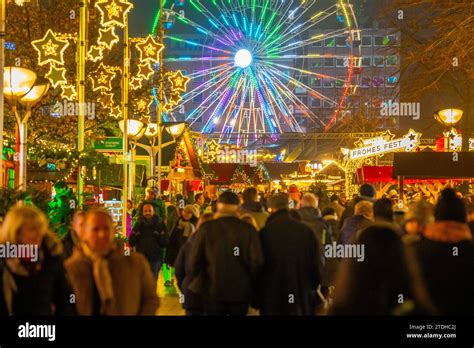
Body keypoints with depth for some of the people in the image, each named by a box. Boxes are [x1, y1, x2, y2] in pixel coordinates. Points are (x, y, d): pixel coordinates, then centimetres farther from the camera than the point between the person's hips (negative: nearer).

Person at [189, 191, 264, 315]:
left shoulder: (206, 228, -8)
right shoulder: (248, 229, -9)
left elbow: (195, 260, -7)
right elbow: (257, 261, -11)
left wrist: (199, 282, 10)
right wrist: (251, 286, 6)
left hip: (213, 290, 0)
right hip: (240, 291, 0)